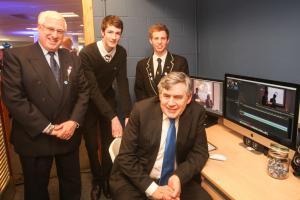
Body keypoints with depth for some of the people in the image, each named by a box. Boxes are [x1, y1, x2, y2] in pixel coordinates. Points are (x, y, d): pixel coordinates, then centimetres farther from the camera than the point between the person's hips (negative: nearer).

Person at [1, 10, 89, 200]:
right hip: (35, 138, -3)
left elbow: (83, 92, 4)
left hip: (69, 135, 4)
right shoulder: (16, 56, -10)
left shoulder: (73, 59, 5)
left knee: (72, 184, 20)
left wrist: (74, 121, -10)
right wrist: (47, 128, -17)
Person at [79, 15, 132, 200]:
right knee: (92, 144, 6)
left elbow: (122, 83, -15)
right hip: (89, 101, -3)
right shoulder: (87, 53, -25)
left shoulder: (121, 53, -11)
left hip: (108, 99, 3)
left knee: (109, 142, 6)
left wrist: (128, 115, -24)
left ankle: (106, 179, 28)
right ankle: (97, 179, 30)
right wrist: (113, 117, -35)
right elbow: (92, 89, -28)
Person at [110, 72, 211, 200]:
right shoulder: (141, 110, -16)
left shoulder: (196, 112, -10)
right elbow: (125, 157, -13)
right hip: (135, 180, -2)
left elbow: (200, 152, -2)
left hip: (175, 178, 2)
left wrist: (179, 177, -19)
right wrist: (152, 188, -20)